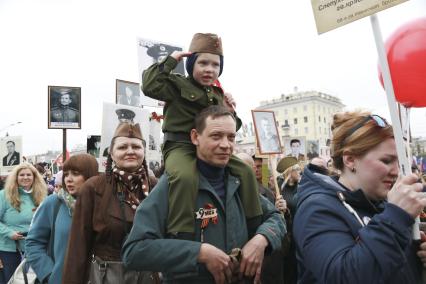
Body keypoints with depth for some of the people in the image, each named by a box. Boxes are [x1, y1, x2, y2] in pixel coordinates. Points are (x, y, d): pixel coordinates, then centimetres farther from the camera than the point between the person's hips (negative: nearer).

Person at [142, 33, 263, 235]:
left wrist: (229, 113, 2)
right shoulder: (178, 84, 0)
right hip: (180, 146, -6)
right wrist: (170, 61, -10)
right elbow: (150, 86, -19)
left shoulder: (218, 94, 18)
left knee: (245, 172, -6)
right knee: (186, 177, -39)